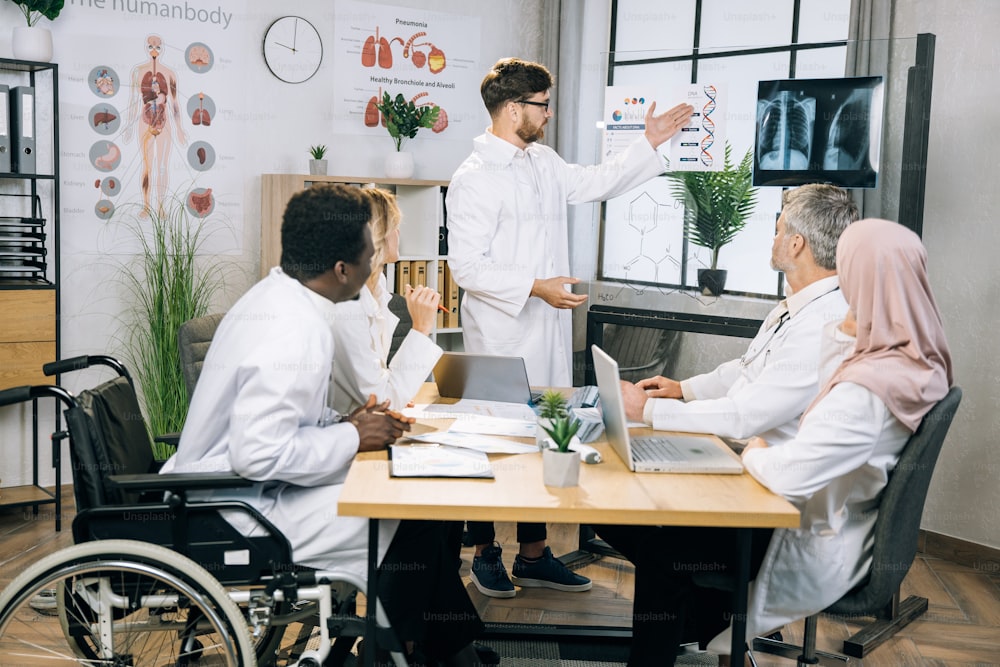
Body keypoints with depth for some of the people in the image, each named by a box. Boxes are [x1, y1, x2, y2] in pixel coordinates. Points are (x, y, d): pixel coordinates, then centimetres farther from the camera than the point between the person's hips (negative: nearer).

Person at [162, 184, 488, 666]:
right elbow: (258, 454, -31)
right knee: (412, 520, -10)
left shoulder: (275, 295, 5)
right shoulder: (295, 335, -26)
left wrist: (342, 424, 3)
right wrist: (352, 437, -18)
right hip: (239, 514, -10)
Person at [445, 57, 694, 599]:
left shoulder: (543, 162, 13)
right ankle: (485, 554, 22)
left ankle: (533, 556, 25)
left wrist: (651, 142, 26)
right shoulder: (474, 179, -13)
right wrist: (536, 287, -22)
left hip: (548, 335, 8)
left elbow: (595, 183, 30)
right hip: (500, 340, -8)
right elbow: (467, 266, -17)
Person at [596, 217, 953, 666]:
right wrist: (848, 330, 0)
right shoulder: (919, 359, -3)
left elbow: (789, 477, -34)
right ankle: (711, 628, 34)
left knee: (659, 547, 5)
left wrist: (755, 455, -14)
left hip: (815, 552, -9)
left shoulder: (868, 388, -33)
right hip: (837, 524, 9)